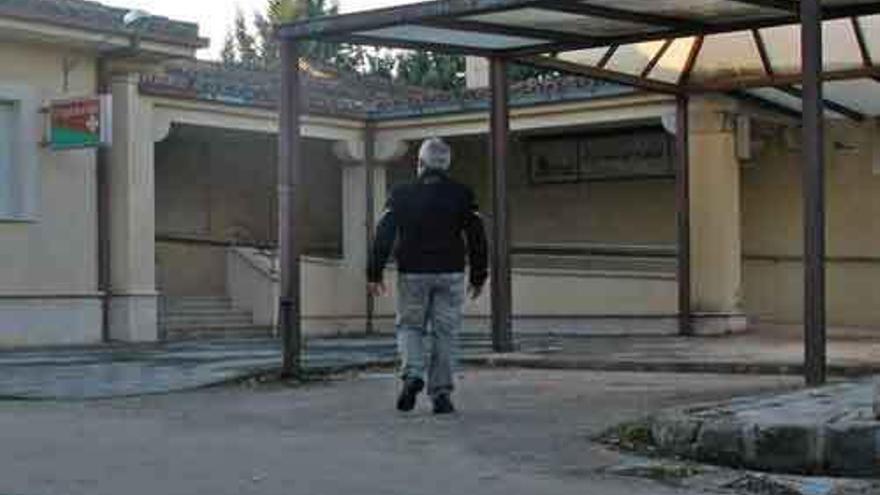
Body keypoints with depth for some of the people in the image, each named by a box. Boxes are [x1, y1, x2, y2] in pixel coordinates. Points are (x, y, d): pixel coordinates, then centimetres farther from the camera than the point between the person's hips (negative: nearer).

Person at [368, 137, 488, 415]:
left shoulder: (401, 196, 2)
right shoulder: (461, 195, 3)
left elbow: (383, 236, -2)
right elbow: (476, 237, 3)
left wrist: (375, 273, 2)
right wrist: (478, 276, 9)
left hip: (412, 274, 0)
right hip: (450, 274, 0)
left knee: (409, 326, 12)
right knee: (444, 333, 5)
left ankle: (412, 374, -11)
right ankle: (441, 393, 3)